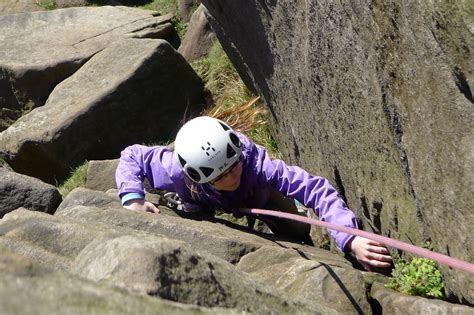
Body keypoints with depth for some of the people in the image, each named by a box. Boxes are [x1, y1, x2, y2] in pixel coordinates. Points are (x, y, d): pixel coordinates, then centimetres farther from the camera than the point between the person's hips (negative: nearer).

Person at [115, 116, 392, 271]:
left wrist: (350, 239, -70)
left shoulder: (257, 163, -51)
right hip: (202, 202, 1)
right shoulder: (177, 170, -46)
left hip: (256, 194, -1)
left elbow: (317, 189, -58)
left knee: (299, 234, 6)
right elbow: (132, 156, -27)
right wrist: (133, 199, -44)